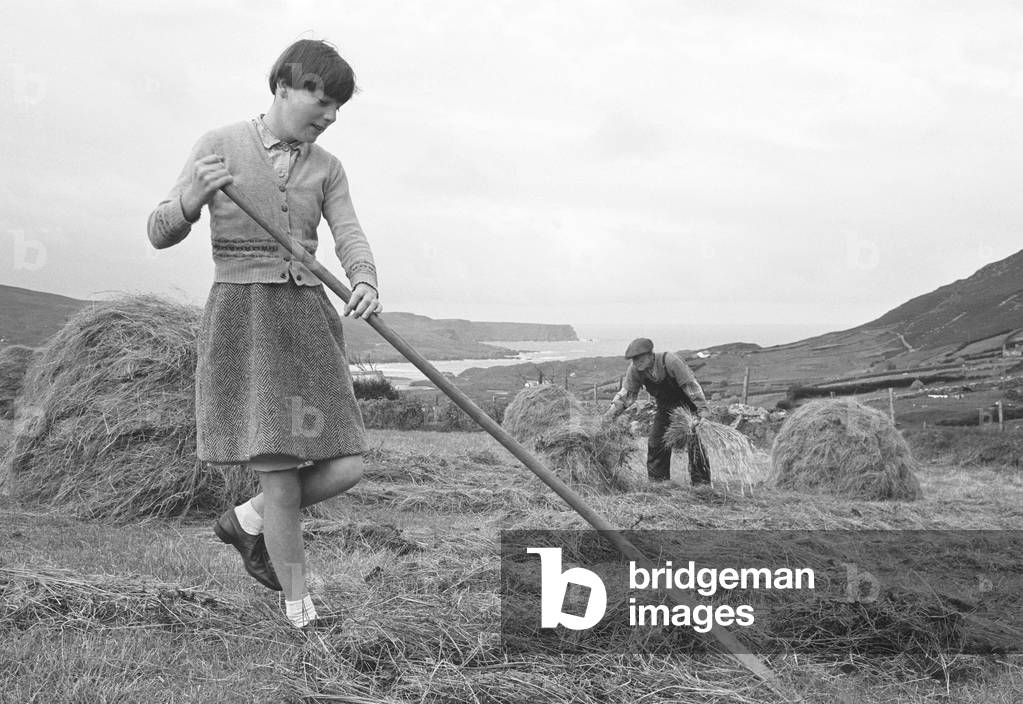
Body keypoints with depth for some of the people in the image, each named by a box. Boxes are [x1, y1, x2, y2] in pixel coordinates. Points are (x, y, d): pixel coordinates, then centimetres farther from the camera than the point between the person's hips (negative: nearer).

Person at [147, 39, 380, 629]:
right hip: (242, 317, -4)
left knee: (345, 467, -3)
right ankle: (299, 605, 13)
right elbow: (161, 234, -1)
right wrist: (194, 199, -22)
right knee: (279, 472, -8)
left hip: (308, 315, 5)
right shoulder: (221, 146, -1)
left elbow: (350, 236, -2)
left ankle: (247, 521, 25)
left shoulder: (327, 166, 11)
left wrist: (365, 281, -24)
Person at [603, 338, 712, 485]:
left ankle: (701, 482, -5)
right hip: (665, 408, 5)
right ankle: (656, 482, 14)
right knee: (655, 443, 2)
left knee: (695, 443, -14)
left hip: (687, 405, -5)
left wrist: (702, 409, -28)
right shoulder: (635, 370, -16)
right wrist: (613, 409, -19)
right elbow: (627, 392, -5)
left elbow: (690, 384, -26)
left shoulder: (669, 361, -31)